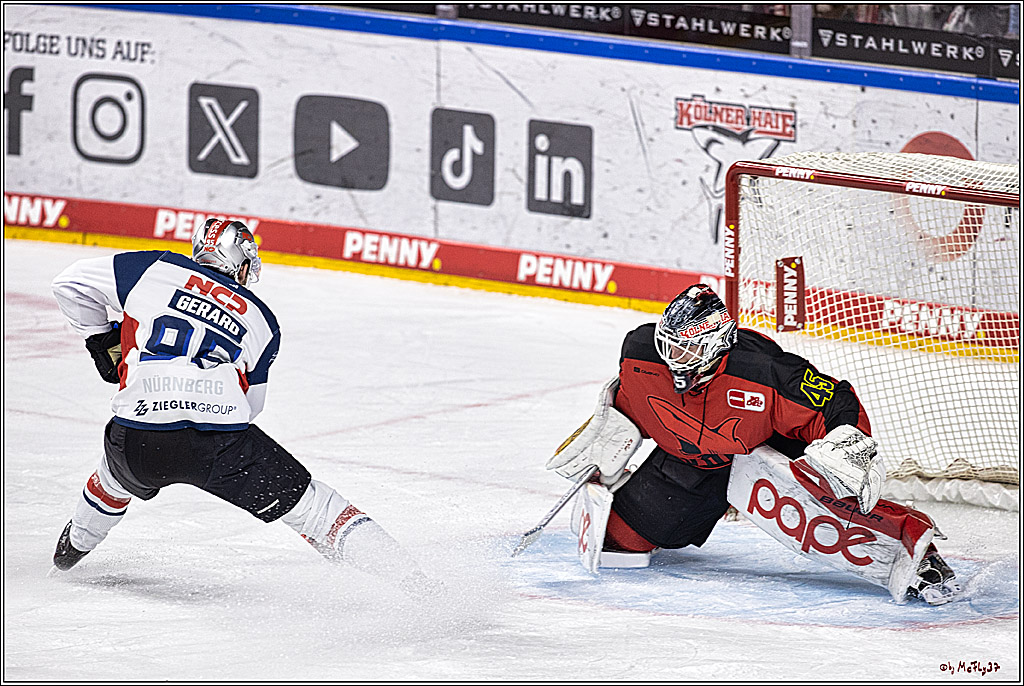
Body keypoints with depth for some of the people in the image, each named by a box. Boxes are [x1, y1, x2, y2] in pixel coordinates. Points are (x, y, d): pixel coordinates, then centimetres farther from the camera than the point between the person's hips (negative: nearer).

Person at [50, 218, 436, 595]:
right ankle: (401, 572, 0)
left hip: (138, 441, 1)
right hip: (220, 444, -1)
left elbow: (72, 285, 19)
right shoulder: (262, 322, 21)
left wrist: (103, 341, 31)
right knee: (301, 499, 10)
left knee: (117, 474, 36)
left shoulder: (157, 269, 16)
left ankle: (72, 551, 59)